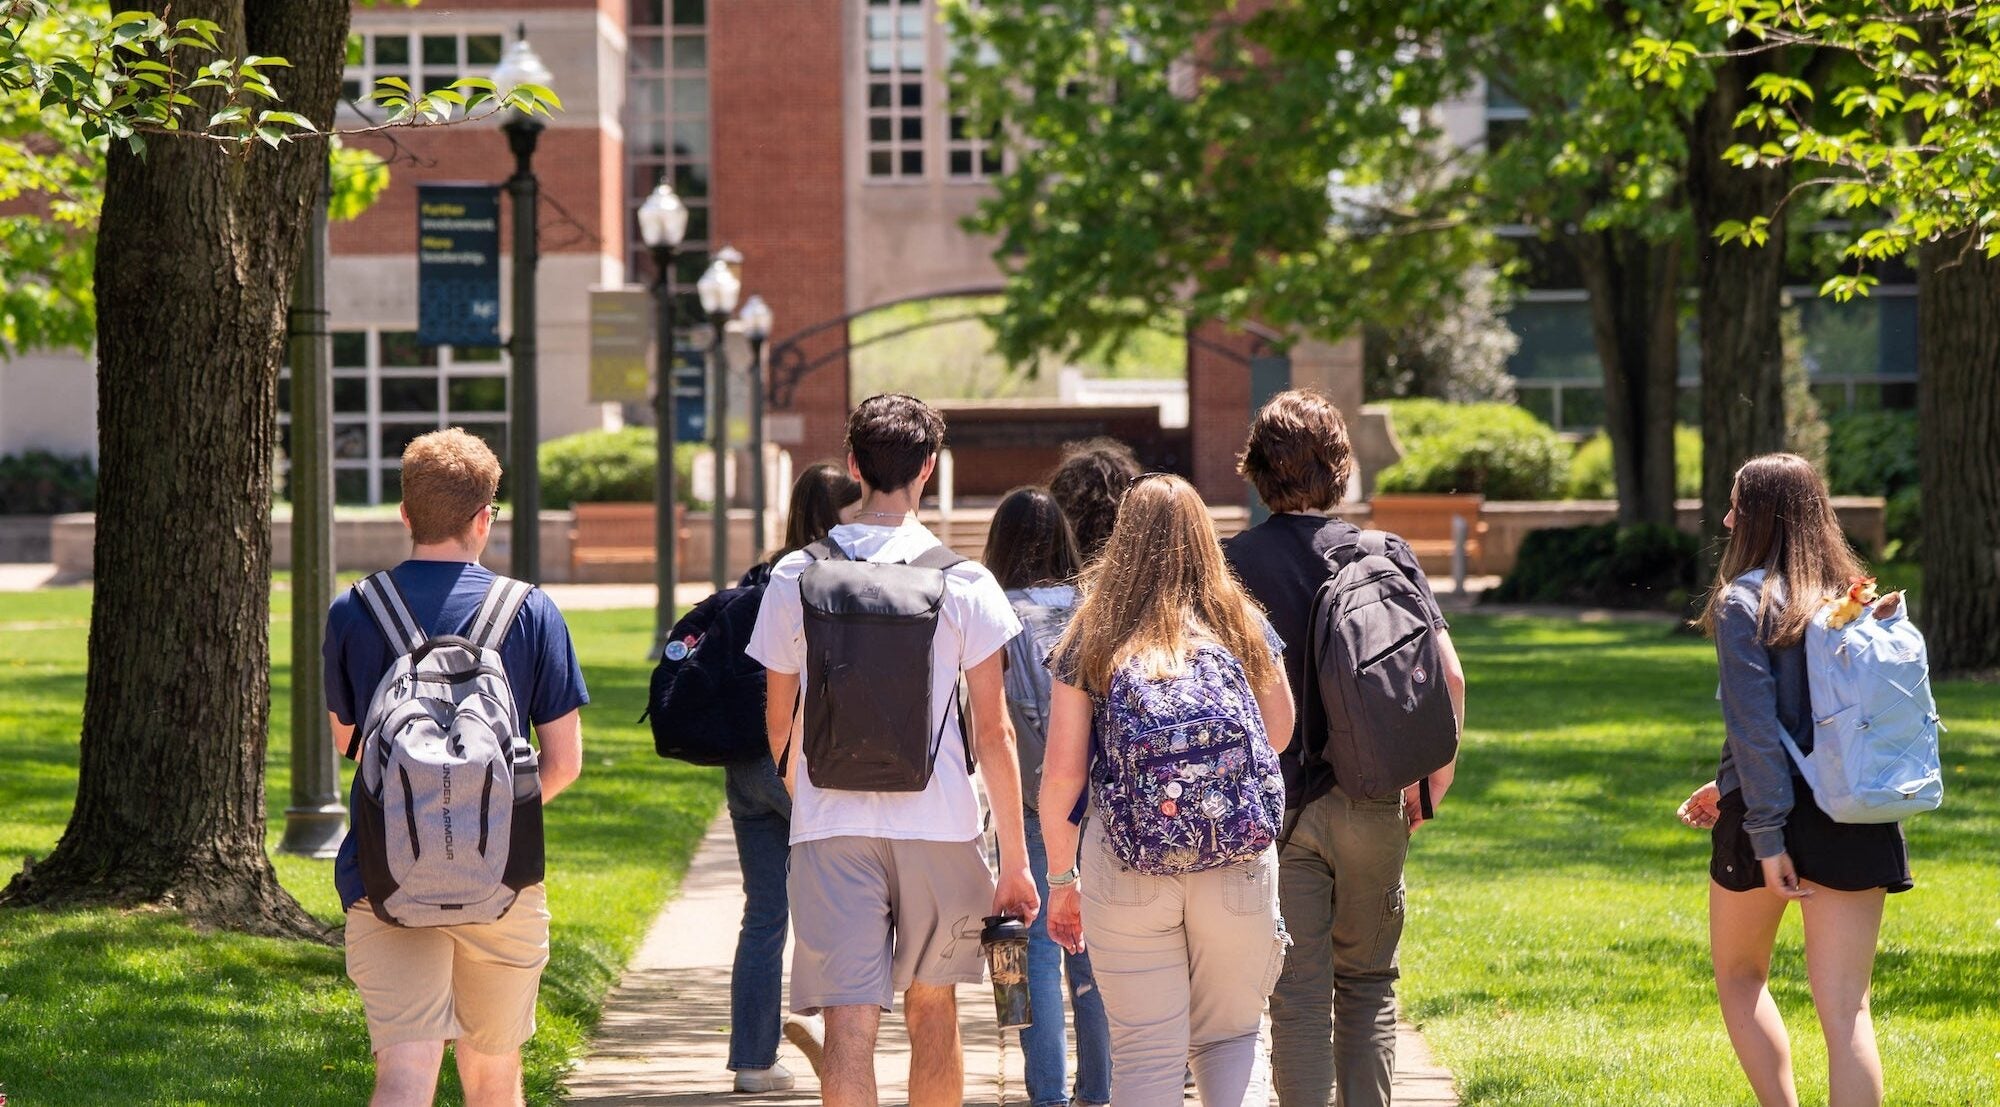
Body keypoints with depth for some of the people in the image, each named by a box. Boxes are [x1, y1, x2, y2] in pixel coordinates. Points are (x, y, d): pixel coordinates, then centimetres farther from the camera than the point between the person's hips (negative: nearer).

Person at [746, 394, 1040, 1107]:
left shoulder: (795, 577, 1)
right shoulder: (964, 584, -4)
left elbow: (779, 725, 10)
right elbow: (992, 730, -4)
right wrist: (1014, 857, 2)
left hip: (830, 830, 0)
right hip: (938, 827, 0)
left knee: (849, 1025, -4)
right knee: (932, 1009, 17)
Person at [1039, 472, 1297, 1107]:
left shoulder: (1092, 636, 2)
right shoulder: (1244, 626, 6)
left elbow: (1063, 770, 0)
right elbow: (1280, 736, 19)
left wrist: (1061, 878, 10)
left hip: (1126, 868, -1)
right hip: (1238, 865, 1)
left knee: (1146, 1054, 6)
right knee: (1230, 1036, 18)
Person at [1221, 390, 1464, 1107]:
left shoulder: (1231, 565, -3)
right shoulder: (1385, 554, 0)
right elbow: (1448, 677, -5)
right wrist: (1434, 778, 6)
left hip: (1277, 805, -2)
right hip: (1374, 804, 2)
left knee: (1298, 996, 3)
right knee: (1367, 984, 16)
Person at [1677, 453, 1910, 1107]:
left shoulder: (1744, 600, -7)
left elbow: (1755, 725, -15)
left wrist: (1767, 831, -15)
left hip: (1773, 814, -4)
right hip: (1856, 824, 4)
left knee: (1738, 974, 19)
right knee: (1845, 1008, -1)